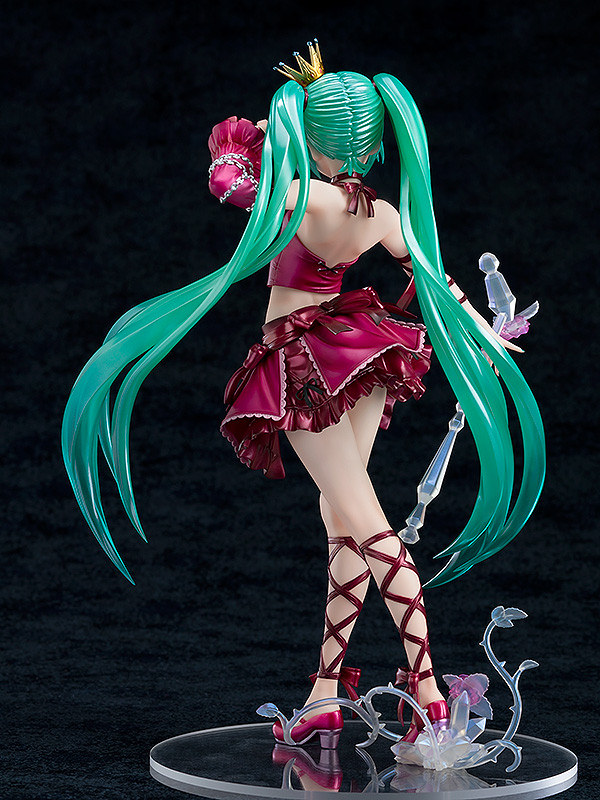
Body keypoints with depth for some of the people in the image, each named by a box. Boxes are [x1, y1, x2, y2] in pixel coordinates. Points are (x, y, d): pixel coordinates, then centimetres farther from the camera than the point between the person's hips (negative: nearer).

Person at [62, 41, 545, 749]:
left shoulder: (304, 197, -21)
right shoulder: (386, 214, -1)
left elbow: (224, 178, -15)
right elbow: (437, 281, 11)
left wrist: (259, 133, 2)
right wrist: (485, 333, 26)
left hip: (306, 365, -7)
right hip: (358, 351, 7)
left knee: (364, 520, -9)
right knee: (342, 518, 10)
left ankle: (428, 691, -13)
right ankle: (325, 692, 15)